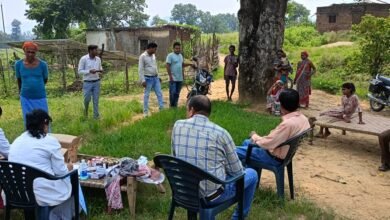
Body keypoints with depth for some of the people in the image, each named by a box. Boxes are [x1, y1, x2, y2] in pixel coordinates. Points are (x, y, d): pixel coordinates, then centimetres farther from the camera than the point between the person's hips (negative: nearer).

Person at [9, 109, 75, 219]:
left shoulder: (17, 141, 8)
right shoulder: (50, 141, -11)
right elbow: (61, 172, -8)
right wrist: (68, 168, 13)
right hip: (43, 194, -6)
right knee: (69, 180, 22)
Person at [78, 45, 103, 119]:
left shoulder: (98, 59, 0)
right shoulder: (83, 59, -12)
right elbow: (80, 71, -10)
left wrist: (101, 70, -9)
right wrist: (89, 71, -24)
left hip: (96, 82, 3)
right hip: (87, 83, -3)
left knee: (96, 100, 5)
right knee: (87, 99, 1)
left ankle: (96, 115, 14)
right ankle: (86, 109, 33)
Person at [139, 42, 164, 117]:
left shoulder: (153, 55, 11)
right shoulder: (143, 56, -12)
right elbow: (140, 69, -14)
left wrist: (158, 76, 19)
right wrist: (143, 80, -18)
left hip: (155, 78, 7)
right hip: (148, 79, -7)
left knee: (159, 93, 6)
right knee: (146, 95, 2)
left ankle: (162, 108, 13)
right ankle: (146, 111, 10)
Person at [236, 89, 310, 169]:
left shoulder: (287, 124, -33)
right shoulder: (303, 119, -4)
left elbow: (267, 143, -27)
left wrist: (254, 136, -7)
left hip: (274, 157, -9)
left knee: (235, 152, -1)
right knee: (246, 142, 26)